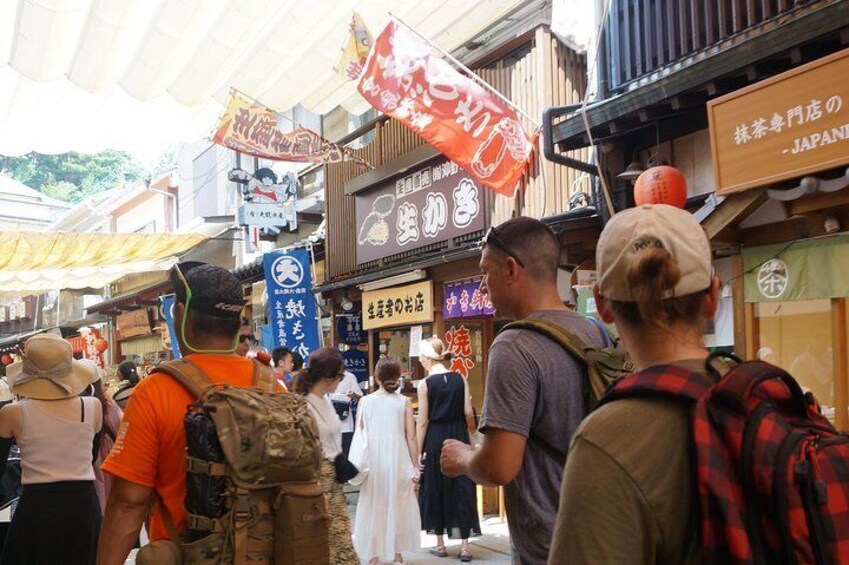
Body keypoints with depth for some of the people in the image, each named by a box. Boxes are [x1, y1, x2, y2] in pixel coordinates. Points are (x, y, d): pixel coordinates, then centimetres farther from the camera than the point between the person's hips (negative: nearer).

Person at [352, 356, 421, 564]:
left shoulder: (365, 401, 1)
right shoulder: (404, 402, -2)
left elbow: (358, 434, 2)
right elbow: (411, 438, -3)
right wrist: (415, 466, 3)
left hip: (372, 460, 0)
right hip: (398, 460, 0)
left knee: (373, 507, 11)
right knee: (398, 505, 15)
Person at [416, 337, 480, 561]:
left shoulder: (425, 384, -9)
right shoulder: (460, 379, -2)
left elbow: (423, 421, -9)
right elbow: (468, 413, -4)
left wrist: (418, 452, -3)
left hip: (434, 440, -2)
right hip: (459, 437, 2)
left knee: (435, 488, 11)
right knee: (461, 488, 7)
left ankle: (440, 544, 18)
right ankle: (464, 546, 6)